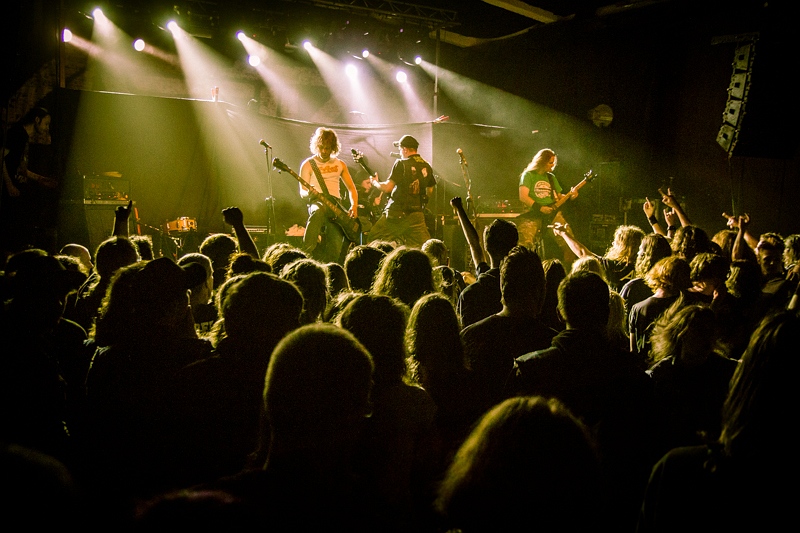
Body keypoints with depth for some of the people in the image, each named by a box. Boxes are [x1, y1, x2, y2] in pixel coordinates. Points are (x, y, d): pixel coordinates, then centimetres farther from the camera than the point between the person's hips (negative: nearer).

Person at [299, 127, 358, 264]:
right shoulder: (308, 164, 4)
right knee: (318, 211, -43)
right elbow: (302, 192, -2)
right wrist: (309, 193, -27)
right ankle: (307, 252, -40)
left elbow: (351, 188, 19)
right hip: (317, 203, -3)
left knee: (335, 250, -14)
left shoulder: (339, 164, 15)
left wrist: (354, 206, 1)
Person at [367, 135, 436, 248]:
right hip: (417, 213, 5)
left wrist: (375, 182, 5)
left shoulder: (401, 164, -9)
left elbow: (387, 187, -13)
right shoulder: (427, 167, 8)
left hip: (397, 213, -5)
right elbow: (430, 191, 17)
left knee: (373, 238, 10)